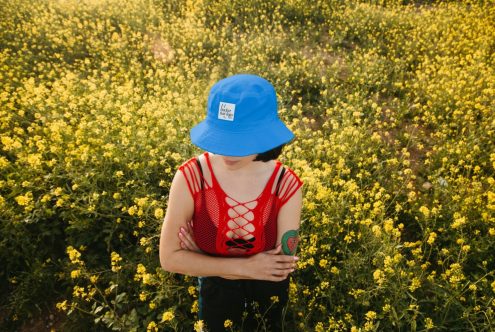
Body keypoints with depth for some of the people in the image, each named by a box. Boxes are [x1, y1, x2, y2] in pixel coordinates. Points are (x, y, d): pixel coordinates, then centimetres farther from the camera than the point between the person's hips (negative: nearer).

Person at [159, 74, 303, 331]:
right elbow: (169, 257, -22)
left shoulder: (287, 185, -25)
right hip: (215, 295, 0)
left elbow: (281, 268, -26)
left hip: (267, 297, 1)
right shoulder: (190, 177, -27)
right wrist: (246, 267, -29)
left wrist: (201, 257, -25)